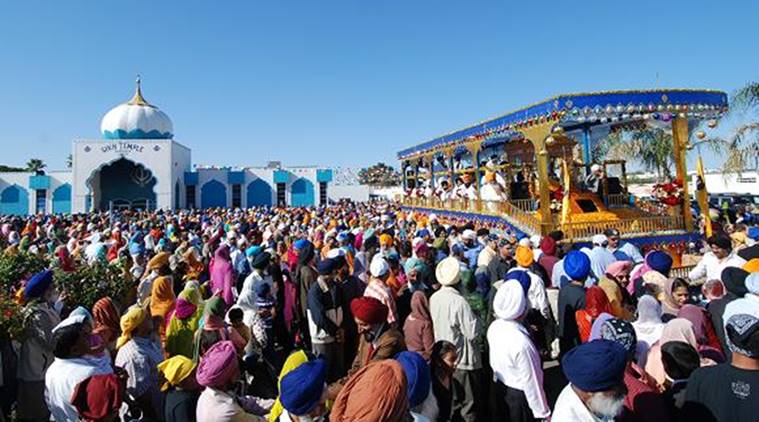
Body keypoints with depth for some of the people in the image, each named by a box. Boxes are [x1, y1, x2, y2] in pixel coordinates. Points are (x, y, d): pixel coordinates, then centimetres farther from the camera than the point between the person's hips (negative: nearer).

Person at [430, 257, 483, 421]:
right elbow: (472, 332, -20)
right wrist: (475, 317, -5)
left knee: (451, 399, 22)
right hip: (462, 359, -6)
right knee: (469, 402, 11)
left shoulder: (434, 298, -4)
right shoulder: (459, 301, -24)